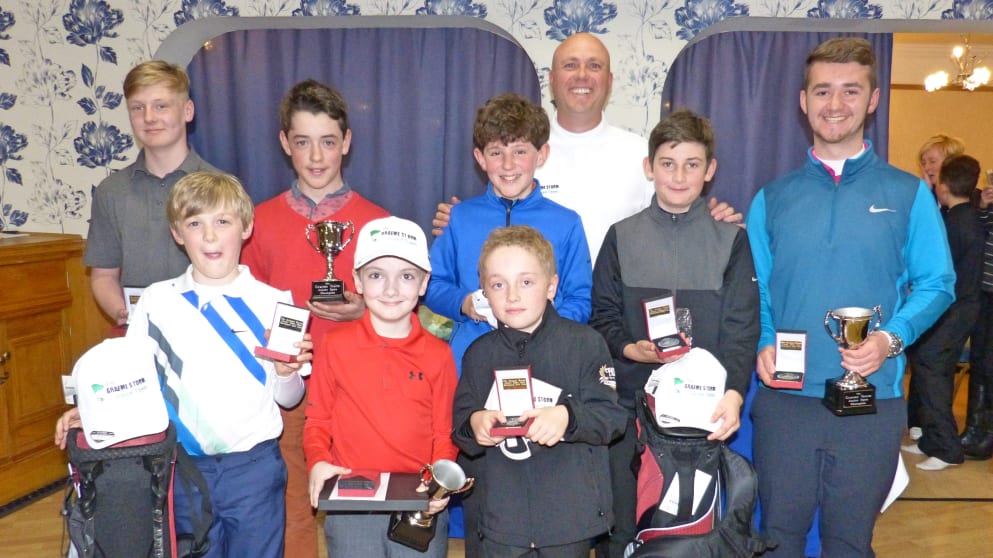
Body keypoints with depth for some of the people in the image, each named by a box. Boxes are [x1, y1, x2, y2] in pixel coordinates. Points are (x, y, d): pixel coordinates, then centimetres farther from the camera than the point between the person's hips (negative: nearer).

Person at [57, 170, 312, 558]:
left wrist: (287, 373, -20)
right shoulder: (156, 301, 0)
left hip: (255, 467, -1)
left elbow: (288, 399, 0)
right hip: (184, 466, 1)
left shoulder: (273, 303, -5)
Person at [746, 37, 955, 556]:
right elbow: (755, 291, 8)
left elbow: (937, 284, 1)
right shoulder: (771, 199, 7)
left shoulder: (908, 194, 3)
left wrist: (891, 338, -16)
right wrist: (763, 345, -10)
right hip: (783, 399, 1)